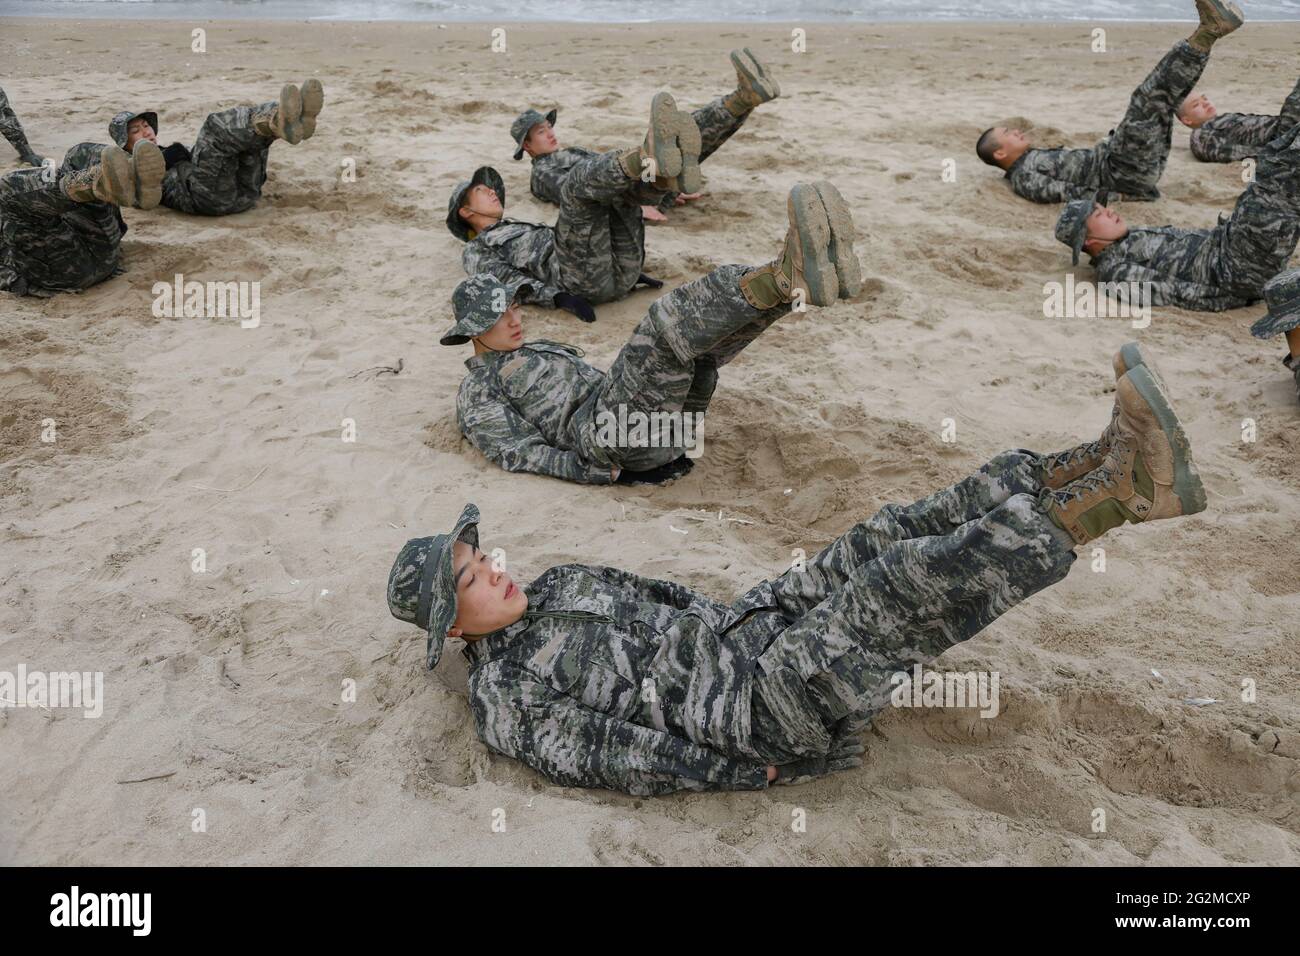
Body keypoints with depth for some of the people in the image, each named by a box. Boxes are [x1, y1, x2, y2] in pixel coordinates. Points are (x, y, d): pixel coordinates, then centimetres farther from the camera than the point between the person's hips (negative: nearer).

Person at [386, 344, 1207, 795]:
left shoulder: (556, 588, 16)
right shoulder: (507, 703, -6)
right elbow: (619, 758, -14)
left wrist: (732, 625, 14)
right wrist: (766, 771, -16)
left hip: (741, 629, 8)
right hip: (764, 705, -8)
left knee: (888, 540, -12)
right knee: (891, 590, -27)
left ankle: (1108, 464, -19)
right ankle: (1118, 493, -27)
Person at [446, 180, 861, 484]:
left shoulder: (541, 350, 35)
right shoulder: (477, 393, 11)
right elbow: (519, 454, -3)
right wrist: (598, 471, -15)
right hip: (612, 434, -8)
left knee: (707, 313, -9)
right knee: (670, 319, -27)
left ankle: (796, 280, -36)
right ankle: (787, 276, -45)